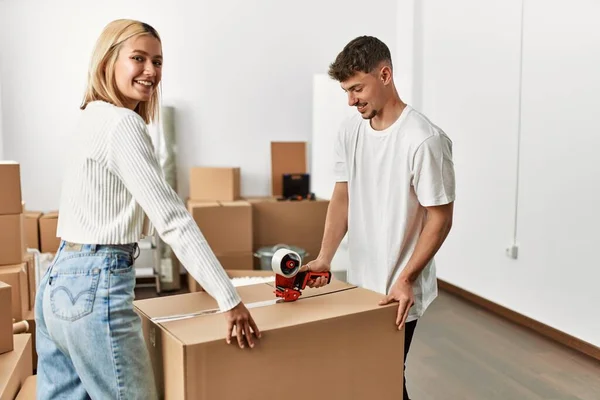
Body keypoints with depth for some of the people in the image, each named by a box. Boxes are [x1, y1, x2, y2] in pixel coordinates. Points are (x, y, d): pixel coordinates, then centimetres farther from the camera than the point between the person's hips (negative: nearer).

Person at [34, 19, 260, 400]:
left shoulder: (93, 117, 14)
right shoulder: (122, 124, -15)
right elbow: (171, 218, -21)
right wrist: (229, 299, -19)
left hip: (60, 280, 10)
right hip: (94, 286, -10)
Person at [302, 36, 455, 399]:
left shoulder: (424, 139, -20)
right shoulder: (350, 131, 0)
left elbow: (440, 218, -15)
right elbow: (342, 196, 5)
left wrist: (405, 280, -19)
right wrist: (325, 257, -5)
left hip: (399, 292, -6)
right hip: (359, 282, 6)